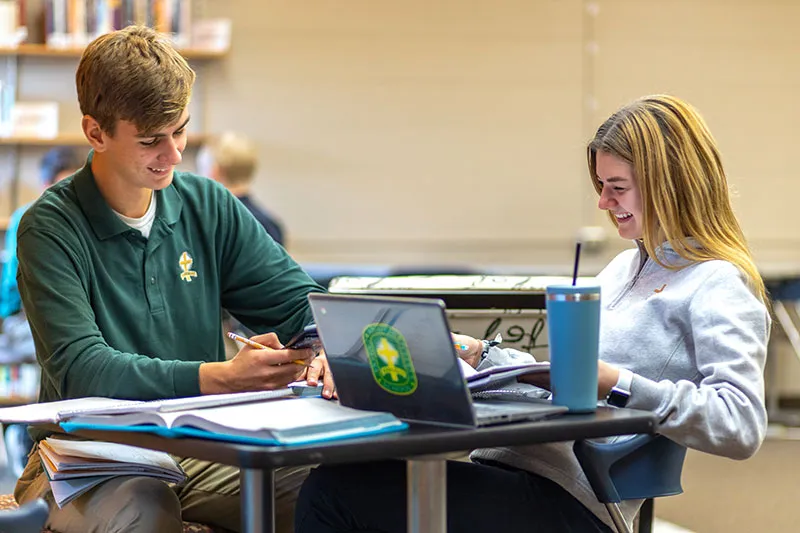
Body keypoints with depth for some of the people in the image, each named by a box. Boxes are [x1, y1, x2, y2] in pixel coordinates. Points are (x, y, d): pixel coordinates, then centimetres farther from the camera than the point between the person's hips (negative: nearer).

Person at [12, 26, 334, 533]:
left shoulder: (208, 205, 7)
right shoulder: (51, 227, -9)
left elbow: (298, 300, 9)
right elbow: (79, 369, -21)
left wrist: (326, 350, -16)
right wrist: (222, 376, -32)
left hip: (202, 445, 4)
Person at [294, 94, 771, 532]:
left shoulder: (718, 286, -5)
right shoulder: (623, 269, 24)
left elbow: (742, 427, -19)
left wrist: (617, 384, -23)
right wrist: (482, 357, 11)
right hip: (510, 468, 9)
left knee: (335, 491, -21)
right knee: (331, 486, -11)